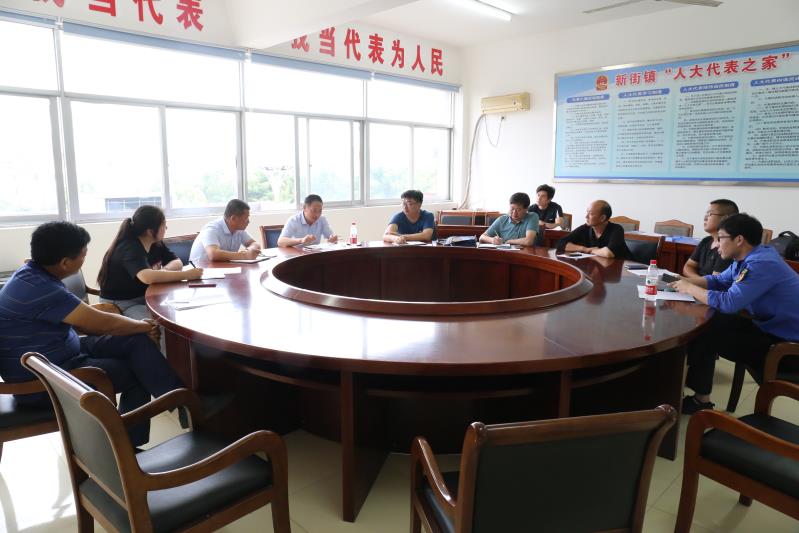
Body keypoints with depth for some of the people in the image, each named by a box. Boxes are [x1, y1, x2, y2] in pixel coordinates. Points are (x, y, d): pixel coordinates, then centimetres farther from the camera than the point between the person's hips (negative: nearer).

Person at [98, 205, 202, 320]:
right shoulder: (129, 249, -24)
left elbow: (177, 263, 1)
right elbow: (147, 277, -41)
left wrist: (163, 270, -22)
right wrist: (186, 275, -38)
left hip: (146, 296, 8)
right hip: (120, 304, -8)